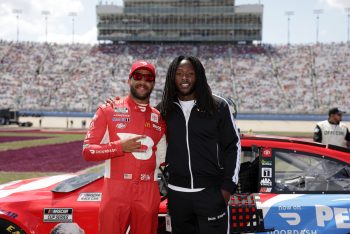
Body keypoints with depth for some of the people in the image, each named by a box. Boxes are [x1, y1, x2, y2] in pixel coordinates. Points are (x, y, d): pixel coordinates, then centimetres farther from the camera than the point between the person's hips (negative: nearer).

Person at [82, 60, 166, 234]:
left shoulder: (159, 118, 12)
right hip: (115, 191, -3)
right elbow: (88, 151, -3)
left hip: (149, 194, 3)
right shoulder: (109, 110, 3)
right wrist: (120, 146, -14)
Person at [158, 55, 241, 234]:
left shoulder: (218, 106, -1)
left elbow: (232, 146, 0)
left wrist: (228, 186, -4)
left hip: (211, 192, -3)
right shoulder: (164, 109, 5)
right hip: (177, 194, 3)